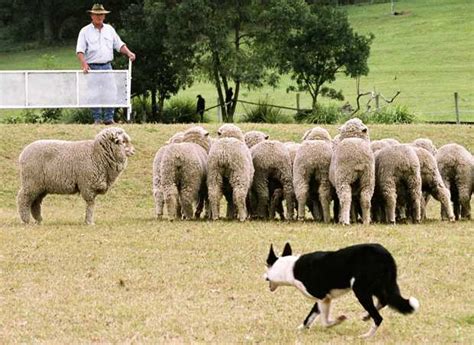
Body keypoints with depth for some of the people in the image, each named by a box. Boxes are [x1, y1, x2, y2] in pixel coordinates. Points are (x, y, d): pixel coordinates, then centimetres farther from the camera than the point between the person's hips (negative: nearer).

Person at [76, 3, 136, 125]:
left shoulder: (109, 29, 12)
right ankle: (97, 119, 4)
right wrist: (84, 64, -21)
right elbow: (80, 50, -7)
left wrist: (129, 53, -5)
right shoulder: (85, 31, 0)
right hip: (92, 67, -3)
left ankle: (109, 118, 0)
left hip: (107, 66, 3)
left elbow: (119, 44, 13)